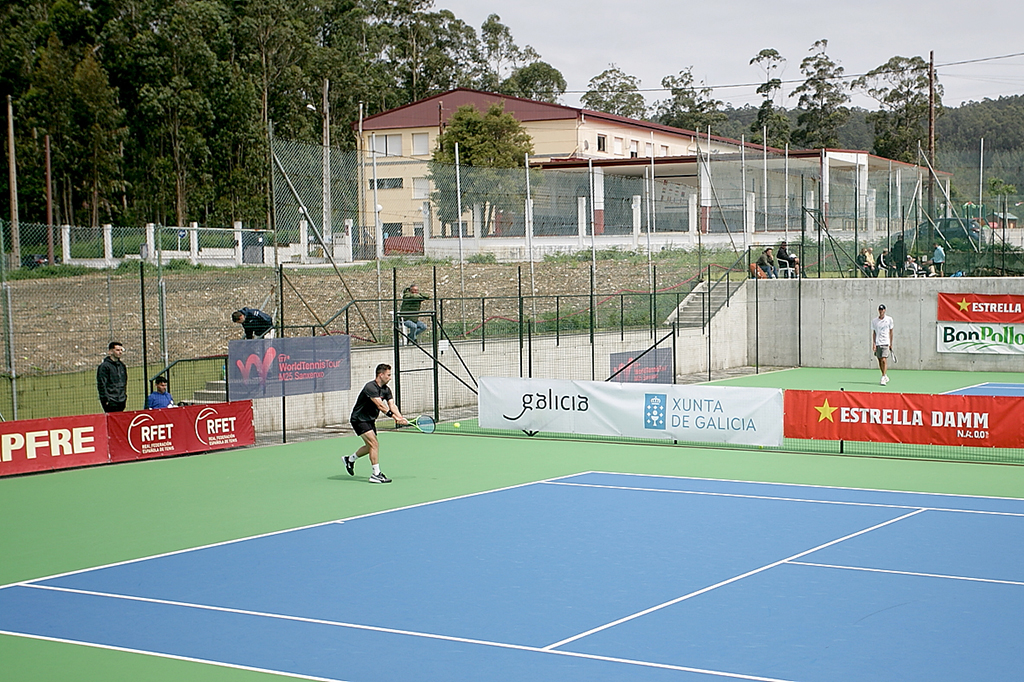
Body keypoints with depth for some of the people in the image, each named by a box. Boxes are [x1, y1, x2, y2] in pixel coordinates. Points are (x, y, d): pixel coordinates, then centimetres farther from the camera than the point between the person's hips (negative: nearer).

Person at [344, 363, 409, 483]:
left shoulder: (386, 390, 2)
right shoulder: (370, 387, -26)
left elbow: (392, 405, -8)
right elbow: (380, 406, -35)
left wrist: (401, 417, -27)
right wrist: (395, 417, -42)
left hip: (370, 420, 10)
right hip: (359, 419, -10)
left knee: (370, 446, 19)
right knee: (374, 444, -17)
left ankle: (350, 459, 41)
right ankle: (376, 474, -15)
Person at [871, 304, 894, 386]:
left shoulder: (889, 319, 3)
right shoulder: (874, 321, 6)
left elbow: (891, 332, 8)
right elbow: (874, 333, 7)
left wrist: (891, 343, 8)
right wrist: (873, 343, -3)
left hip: (885, 343, -3)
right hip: (877, 344, 3)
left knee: (884, 360, -14)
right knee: (880, 361, 8)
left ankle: (883, 379, -14)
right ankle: (885, 377, 24)